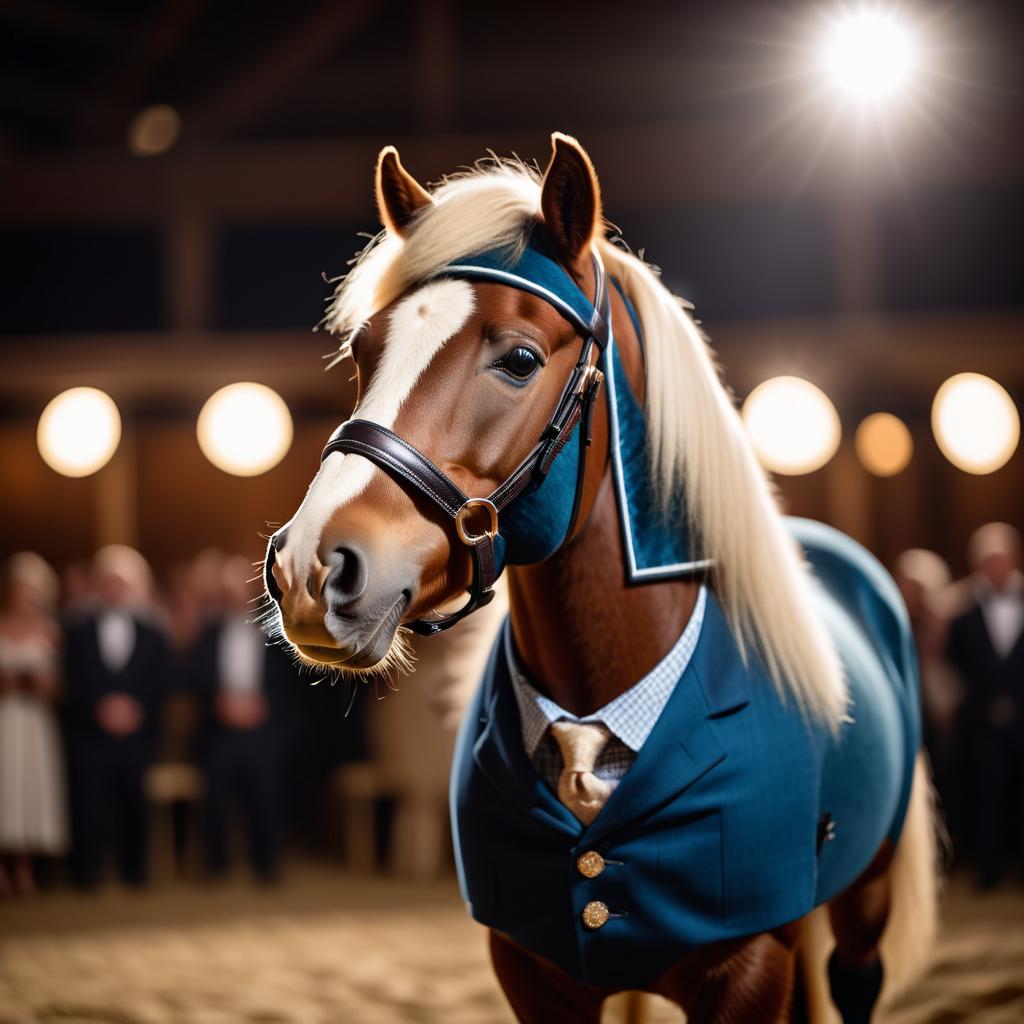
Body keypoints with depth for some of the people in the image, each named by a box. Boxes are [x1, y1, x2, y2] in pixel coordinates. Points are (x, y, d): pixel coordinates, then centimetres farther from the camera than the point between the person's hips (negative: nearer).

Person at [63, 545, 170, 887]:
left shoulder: (153, 635, 9)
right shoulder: (77, 633, 7)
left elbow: (159, 688, 4)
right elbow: (73, 686, 0)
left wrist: (137, 711, -10)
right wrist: (100, 710, -13)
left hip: (138, 734, 1)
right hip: (89, 736, -1)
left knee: (135, 810, 2)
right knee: (87, 807, -4)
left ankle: (134, 873, 11)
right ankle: (85, 875, 2)